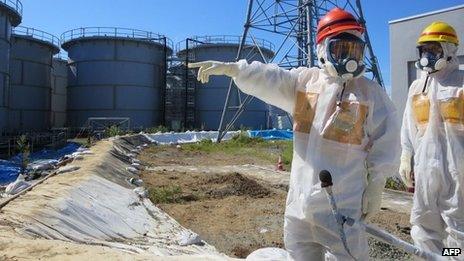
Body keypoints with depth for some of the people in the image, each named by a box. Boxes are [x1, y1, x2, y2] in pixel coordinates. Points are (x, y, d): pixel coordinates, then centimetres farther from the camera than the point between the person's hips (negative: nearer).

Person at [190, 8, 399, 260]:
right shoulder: (304, 80, 5)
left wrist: (375, 188, -2)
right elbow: (267, 80, -9)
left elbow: (384, 141, -1)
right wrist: (231, 68, -26)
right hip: (301, 195, 4)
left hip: (342, 201, -3)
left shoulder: (371, 92, -2)